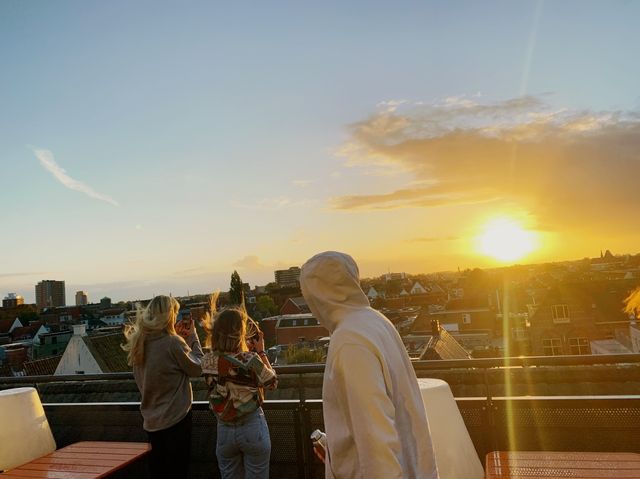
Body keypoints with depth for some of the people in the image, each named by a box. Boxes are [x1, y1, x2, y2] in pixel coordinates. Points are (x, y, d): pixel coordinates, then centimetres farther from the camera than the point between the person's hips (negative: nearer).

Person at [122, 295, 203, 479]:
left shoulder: (139, 343, 0)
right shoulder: (173, 343, -21)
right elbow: (197, 368, -10)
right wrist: (193, 337, 0)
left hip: (151, 420, 7)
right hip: (175, 418, -7)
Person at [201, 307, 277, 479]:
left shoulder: (207, 361, -7)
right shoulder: (250, 359, -20)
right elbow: (272, 381, -4)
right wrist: (261, 352, 1)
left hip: (224, 430, 4)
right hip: (252, 427, -4)